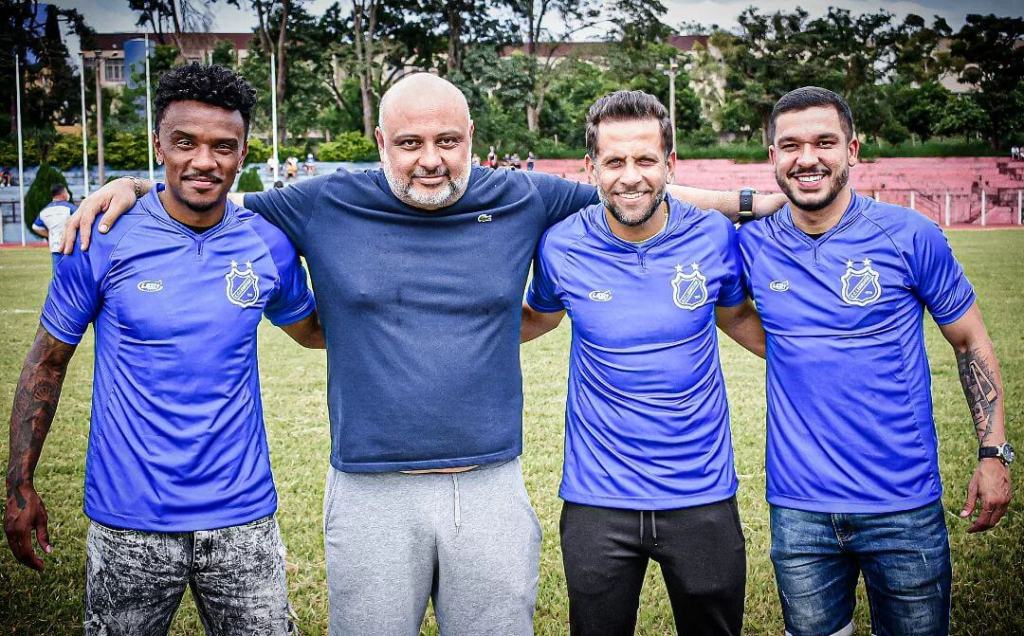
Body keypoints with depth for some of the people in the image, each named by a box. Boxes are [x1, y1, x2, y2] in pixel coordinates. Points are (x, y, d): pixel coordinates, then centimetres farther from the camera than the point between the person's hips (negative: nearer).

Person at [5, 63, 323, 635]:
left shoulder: (269, 246, -2)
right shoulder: (103, 241, -8)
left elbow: (315, 331, 16)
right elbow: (48, 362, 2)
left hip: (243, 516, 2)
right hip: (129, 523, -1)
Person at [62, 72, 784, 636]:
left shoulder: (521, 200, 3)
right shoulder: (325, 206, 1)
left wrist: (755, 200, 11)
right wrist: (133, 186, 4)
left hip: (491, 488, 1)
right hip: (370, 494, 0)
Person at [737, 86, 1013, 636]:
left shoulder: (910, 236, -6)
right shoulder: (753, 247, -2)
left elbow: (971, 343, 3)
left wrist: (994, 452, -1)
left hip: (904, 507, -1)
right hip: (799, 508, 2)